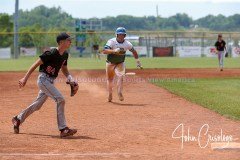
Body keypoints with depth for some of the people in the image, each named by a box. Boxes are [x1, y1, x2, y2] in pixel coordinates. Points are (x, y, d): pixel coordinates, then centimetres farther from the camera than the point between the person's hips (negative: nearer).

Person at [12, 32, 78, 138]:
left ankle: (18, 119, 34)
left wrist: (70, 78, -3)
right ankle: (63, 129, -16)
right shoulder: (51, 53, -20)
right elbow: (36, 64, -17)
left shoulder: (65, 54, 5)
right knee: (60, 99, -19)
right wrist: (25, 78, -19)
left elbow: (64, 69, 18)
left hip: (51, 81, 9)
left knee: (38, 105, 16)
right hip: (43, 79, -9)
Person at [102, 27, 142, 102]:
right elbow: (104, 51, -35)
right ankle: (110, 94, 29)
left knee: (120, 76, -22)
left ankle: (119, 93, -23)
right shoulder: (111, 42, -22)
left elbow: (133, 51, 7)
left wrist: (137, 61, 5)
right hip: (110, 63, -1)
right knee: (109, 79, 11)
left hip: (120, 63, 1)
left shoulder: (127, 44, -12)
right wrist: (114, 51, -49)